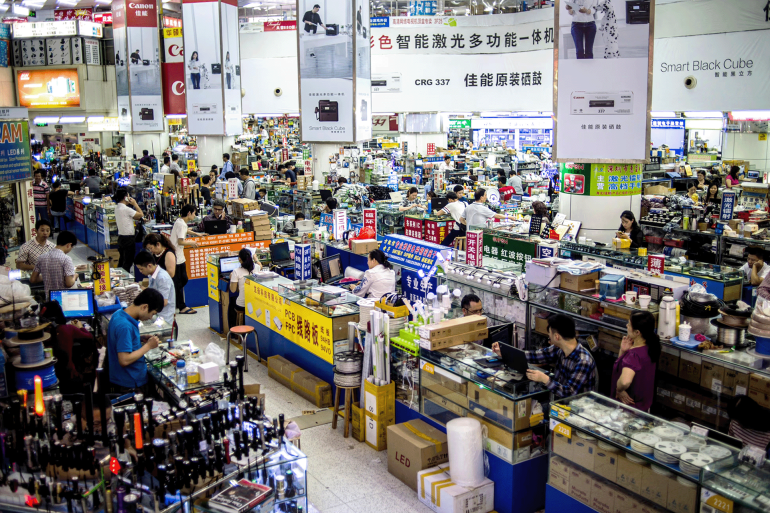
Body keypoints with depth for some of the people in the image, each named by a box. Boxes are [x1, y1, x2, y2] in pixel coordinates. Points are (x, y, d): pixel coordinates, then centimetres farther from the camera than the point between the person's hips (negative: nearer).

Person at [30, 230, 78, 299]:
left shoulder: (42, 257, 5)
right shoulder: (66, 259, -14)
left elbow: (32, 280, 10)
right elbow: (69, 283, -18)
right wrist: (74, 276, 3)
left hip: (48, 298, 7)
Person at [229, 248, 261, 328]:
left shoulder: (236, 272, -16)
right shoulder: (256, 268, -4)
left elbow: (233, 290, -10)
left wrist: (231, 278, 6)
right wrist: (255, 258, 41)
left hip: (241, 306, -4)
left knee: (231, 306, 32)